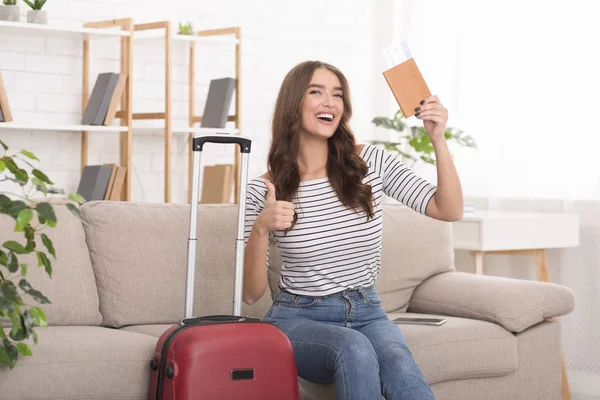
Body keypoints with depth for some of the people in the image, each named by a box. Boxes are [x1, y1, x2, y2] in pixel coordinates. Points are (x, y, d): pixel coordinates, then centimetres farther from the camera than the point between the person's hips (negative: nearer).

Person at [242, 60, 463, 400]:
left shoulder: (371, 163, 2)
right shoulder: (264, 190, -4)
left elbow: (449, 211, -4)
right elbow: (251, 293, -5)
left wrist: (439, 140, -15)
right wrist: (260, 229, -22)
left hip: (366, 313, 2)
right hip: (299, 318, -2)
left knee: (401, 368, -33)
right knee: (353, 348, -36)